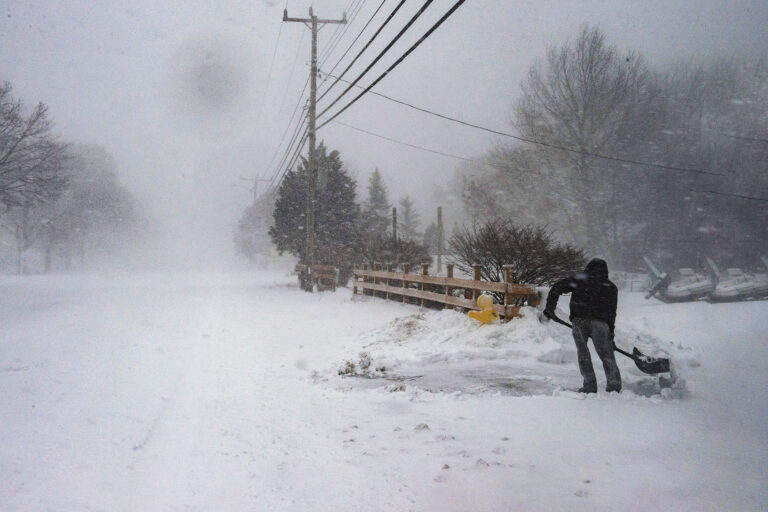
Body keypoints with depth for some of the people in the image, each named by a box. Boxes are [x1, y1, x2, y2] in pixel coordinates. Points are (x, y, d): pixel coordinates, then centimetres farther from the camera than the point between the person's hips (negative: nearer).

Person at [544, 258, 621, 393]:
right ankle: (614, 386, 5)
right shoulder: (611, 287, 19)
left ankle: (590, 385, 8)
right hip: (600, 322, 0)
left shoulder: (578, 279, 18)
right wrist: (611, 332, 19)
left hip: (579, 320, 0)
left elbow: (557, 288, 10)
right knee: (607, 355, 7)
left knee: (583, 352, 11)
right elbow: (612, 312, 16)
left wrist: (550, 307, 13)